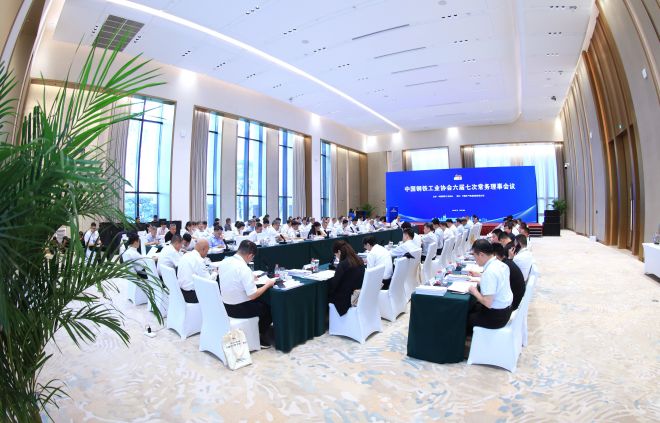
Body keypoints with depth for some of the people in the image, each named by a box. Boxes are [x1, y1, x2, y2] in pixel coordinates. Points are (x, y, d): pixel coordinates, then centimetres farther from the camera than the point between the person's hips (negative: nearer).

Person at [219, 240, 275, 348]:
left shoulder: (224, 262, -3)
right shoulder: (244, 268, -26)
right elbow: (253, 295, -24)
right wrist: (267, 284, -10)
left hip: (225, 306, 8)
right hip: (239, 309, -8)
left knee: (260, 301, 27)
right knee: (269, 307, 14)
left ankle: (256, 332, 32)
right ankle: (260, 337, 27)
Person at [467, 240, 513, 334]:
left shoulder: (489, 272, -29)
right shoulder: (500, 264, -3)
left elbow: (487, 303, -29)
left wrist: (475, 292, -13)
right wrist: (480, 281, 9)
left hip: (497, 315, -8)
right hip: (505, 309, 8)